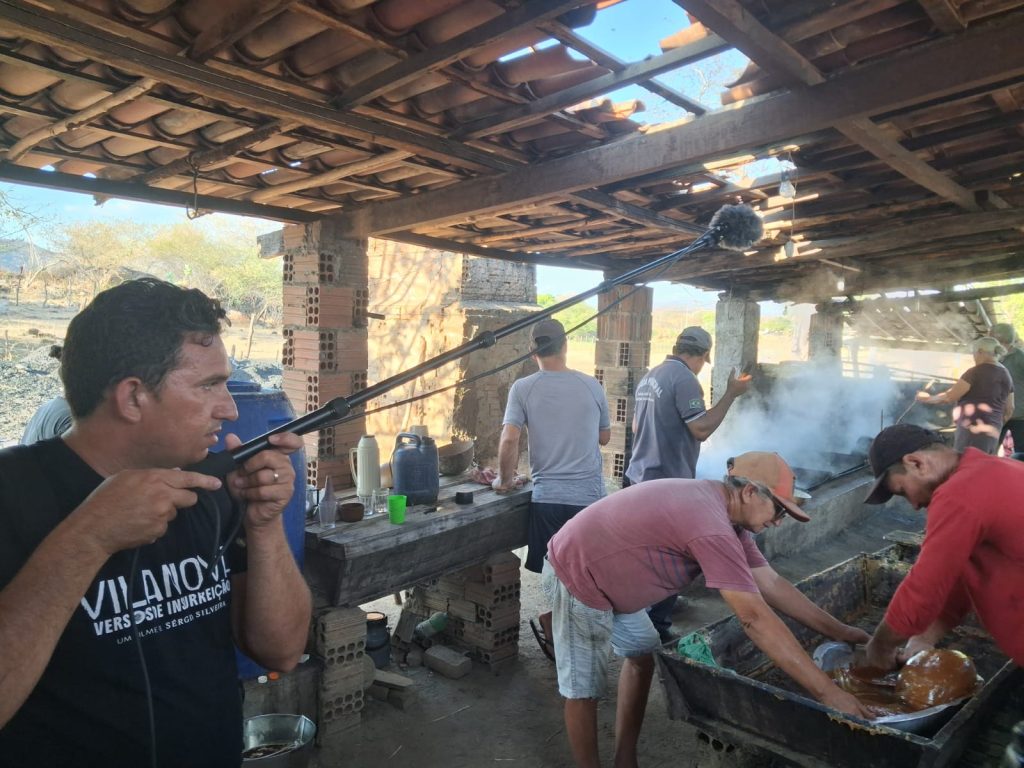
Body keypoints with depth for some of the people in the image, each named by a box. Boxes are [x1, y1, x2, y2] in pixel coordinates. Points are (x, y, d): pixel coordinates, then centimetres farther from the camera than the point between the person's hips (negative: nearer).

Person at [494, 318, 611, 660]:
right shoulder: (591, 385, 2)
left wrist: (505, 480, 3)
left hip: (547, 497, -1)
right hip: (590, 495, 1)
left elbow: (508, 441, -12)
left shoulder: (523, 388, -4)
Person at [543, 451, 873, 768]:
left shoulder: (723, 511, 2)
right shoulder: (711, 525, -30)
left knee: (641, 652, 20)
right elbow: (755, 618, -31)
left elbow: (771, 584, 6)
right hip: (577, 575, -11)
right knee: (584, 690, 1)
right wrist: (826, 691, -27)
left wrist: (840, 631, 6)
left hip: (604, 573, 11)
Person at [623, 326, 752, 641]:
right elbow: (702, 429, -19)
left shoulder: (651, 375, 13)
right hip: (669, 484, -9)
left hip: (639, 478, 9)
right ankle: (657, 628, 8)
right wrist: (731, 394, -12)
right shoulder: (684, 379, -15)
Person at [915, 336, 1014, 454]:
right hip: (993, 434, 8)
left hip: (973, 432, -8)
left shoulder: (976, 372, -9)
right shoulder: (1006, 375, 15)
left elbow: (949, 398, -8)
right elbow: (1009, 409, 21)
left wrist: (927, 398, 7)